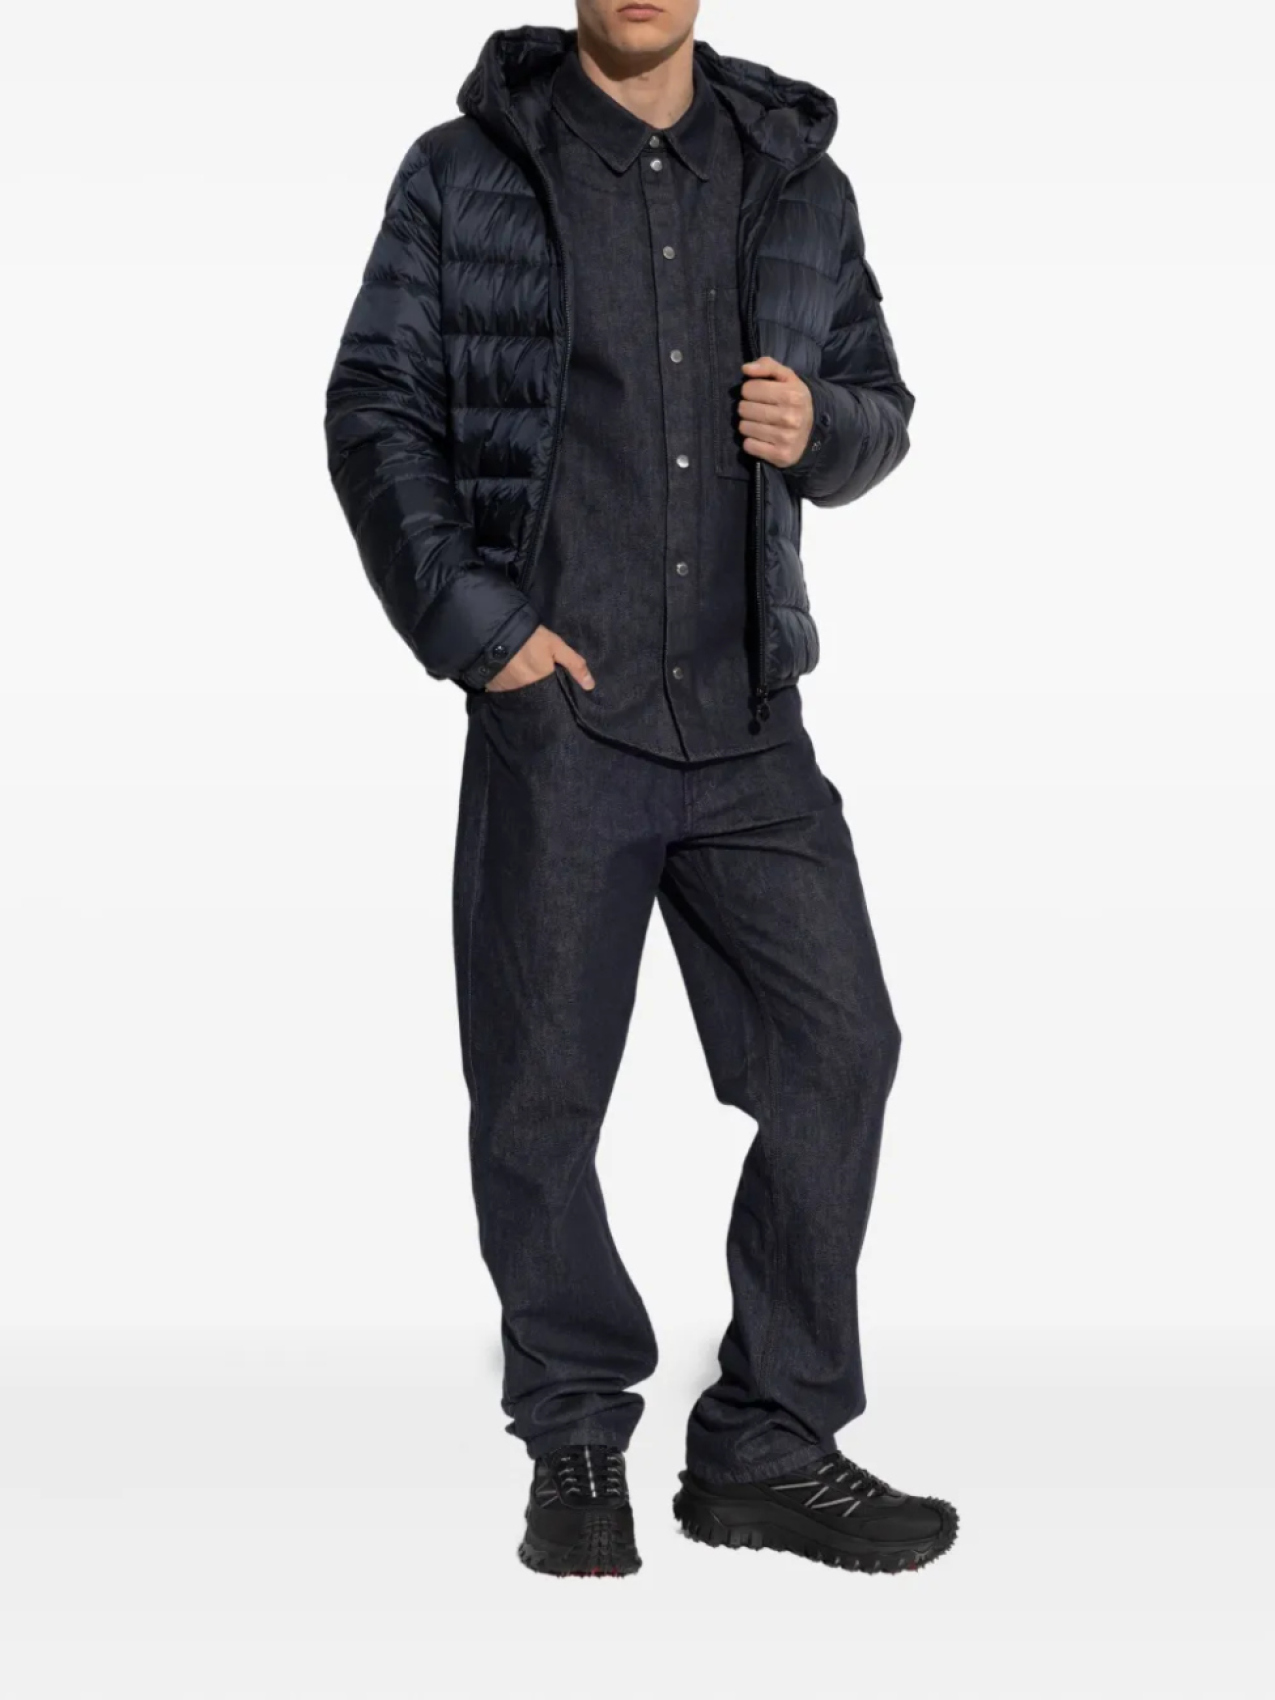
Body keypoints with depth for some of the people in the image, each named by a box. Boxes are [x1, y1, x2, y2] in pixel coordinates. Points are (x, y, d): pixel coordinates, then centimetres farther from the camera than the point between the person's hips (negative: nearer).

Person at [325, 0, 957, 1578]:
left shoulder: (799, 179, 12)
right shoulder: (466, 173, 4)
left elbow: (880, 404, 19)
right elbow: (377, 412, 0)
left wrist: (823, 426, -5)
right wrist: (474, 622, -10)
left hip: (749, 711, 3)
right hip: (556, 708, -3)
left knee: (837, 1049, -1)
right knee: (540, 1093, 3)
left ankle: (769, 1448, 14)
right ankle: (577, 1448, 21)